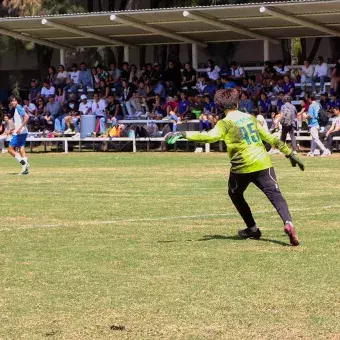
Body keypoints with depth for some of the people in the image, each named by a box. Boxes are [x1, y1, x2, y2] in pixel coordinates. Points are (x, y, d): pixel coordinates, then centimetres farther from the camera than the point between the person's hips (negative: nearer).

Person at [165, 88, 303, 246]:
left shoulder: (226, 123, -2)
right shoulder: (250, 117, 15)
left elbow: (210, 136, -22)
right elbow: (270, 138, 22)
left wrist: (183, 134, -24)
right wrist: (289, 153, 30)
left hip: (242, 167, -3)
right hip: (263, 163, 3)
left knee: (235, 194, 24)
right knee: (275, 194, -6)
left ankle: (253, 228, 27)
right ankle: (288, 222, -33)